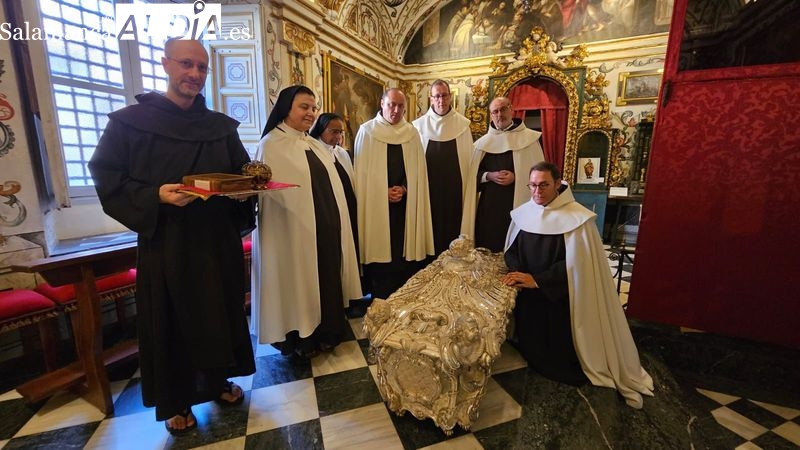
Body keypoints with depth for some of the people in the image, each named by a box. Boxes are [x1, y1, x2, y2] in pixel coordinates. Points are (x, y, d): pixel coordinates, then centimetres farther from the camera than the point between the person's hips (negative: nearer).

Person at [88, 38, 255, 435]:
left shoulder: (222, 126, 9)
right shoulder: (129, 120, 0)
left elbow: (243, 174, 12)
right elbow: (107, 179, -4)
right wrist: (156, 196, -21)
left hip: (218, 240, 3)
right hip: (165, 242, -3)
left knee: (220, 313, 13)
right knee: (171, 321, 8)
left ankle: (218, 380, 35)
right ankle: (174, 401, 29)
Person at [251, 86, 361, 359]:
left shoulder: (313, 144, 13)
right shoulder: (272, 145, -8)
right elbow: (271, 193, -12)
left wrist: (336, 226, 14)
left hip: (326, 229, 7)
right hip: (296, 231, -7)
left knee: (326, 278, 15)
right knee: (299, 282, 5)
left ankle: (325, 332, 33)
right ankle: (301, 341, 25)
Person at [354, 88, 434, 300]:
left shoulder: (412, 133, 9)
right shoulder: (367, 131, 1)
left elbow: (418, 170, 8)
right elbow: (361, 170, -2)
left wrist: (404, 189, -8)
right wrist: (384, 191, -10)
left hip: (406, 204, 3)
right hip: (376, 203, -2)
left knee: (404, 250, 5)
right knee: (379, 251, 1)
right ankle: (380, 303, 15)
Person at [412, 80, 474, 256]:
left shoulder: (462, 124, 1)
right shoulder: (419, 125, 2)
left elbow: (470, 159, 1)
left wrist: (470, 188, -1)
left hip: (455, 188, 0)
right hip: (429, 189, 0)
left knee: (453, 227, 7)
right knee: (431, 228, 6)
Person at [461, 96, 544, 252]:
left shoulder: (529, 138, 1)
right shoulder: (483, 142, 10)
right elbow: (473, 175, 10)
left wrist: (515, 177, -14)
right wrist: (489, 176, -9)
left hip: (518, 202, -2)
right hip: (488, 203, 3)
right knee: (487, 247, 5)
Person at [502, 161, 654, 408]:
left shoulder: (577, 218, -16)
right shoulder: (523, 213, -2)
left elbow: (574, 264, -19)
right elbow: (511, 249, 5)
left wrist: (536, 280, -21)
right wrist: (515, 271, -15)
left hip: (561, 298, -3)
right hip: (528, 298, 4)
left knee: (562, 350, 11)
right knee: (530, 346, 16)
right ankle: (533, 364, 44)